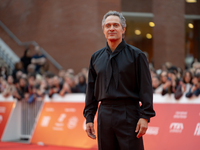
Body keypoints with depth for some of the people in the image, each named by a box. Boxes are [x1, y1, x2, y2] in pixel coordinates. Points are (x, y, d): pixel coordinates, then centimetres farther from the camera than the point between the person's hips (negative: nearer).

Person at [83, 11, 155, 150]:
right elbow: (91, 89, 16)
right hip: (105, 116, 4)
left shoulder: (136, 55, 0)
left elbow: (146, 88, -4)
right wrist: (89, 118, 10)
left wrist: (145, 117, -12)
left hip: (129, 116, -4)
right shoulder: (96, 57, 13)